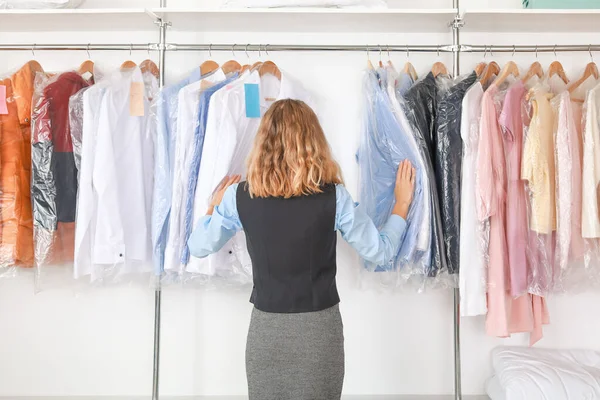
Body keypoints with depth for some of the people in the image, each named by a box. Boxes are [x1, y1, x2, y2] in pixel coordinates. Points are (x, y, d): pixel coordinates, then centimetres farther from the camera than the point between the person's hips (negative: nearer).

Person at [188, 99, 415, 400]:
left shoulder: (240, 196, -9)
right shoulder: (334, 197, -13)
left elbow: (197, 248, 4)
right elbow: (381, 251, -3)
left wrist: (214, 206, 22)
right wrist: (402, 203, 12)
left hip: (266, 327, 1)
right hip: (319, 327, -1)